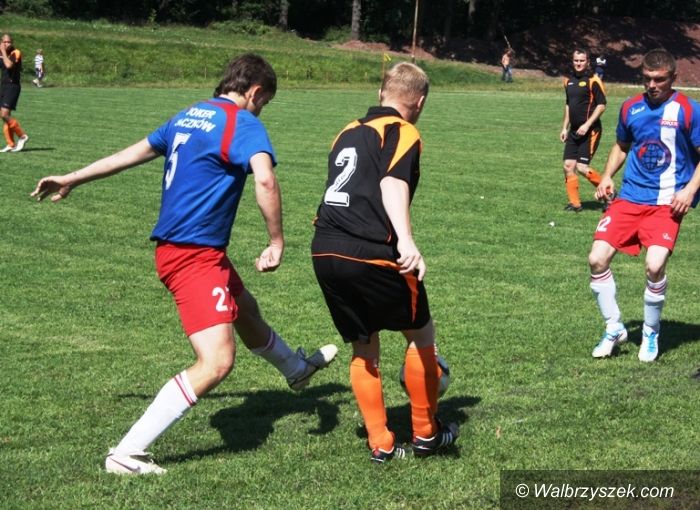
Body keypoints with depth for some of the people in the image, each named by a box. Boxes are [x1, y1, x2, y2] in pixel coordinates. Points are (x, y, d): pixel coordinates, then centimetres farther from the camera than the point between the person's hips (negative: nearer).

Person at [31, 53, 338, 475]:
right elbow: (265, 179, -30)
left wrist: (71, 180, 31)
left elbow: (135, 152, 22)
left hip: (174, 246, 10)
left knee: (247, 313, 32)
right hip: (195, 254, -10)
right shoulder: (243, 123, -12)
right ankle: (127, 453, -16)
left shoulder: (189, 116, 12)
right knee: (217, 363, -14)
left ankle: (298, 369, 59)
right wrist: (277, 242, -21)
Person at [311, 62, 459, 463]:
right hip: (370, 255, -7)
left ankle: (381, 444, 19)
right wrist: (406, 242, -34)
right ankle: (426, 433, 22)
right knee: (421, 333, 14)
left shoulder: (349, 133, 21)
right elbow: (393, 184, -20)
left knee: (363, 349, 18)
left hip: (325, 252, 7)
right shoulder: (404, 133, -1)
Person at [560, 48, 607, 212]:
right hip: (574, 131, 7)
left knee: (582, 168, -12)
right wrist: (565, 128, 19)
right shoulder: (569, 81, 13)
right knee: (568, 166, 1)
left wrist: (587, 125, -18)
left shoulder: (593, 80, -10)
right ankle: (574, 203, 9)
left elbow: (601, 105, -13)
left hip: (589, 131, -7)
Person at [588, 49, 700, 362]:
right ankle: (614, 329, 12)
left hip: (667, 202, -4)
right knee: (597, 259, -8)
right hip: (630, 196, 4)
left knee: (655, 265, -21)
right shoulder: (631, 108, 7)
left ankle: (651, 334, 5)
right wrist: (607, 177, 7)